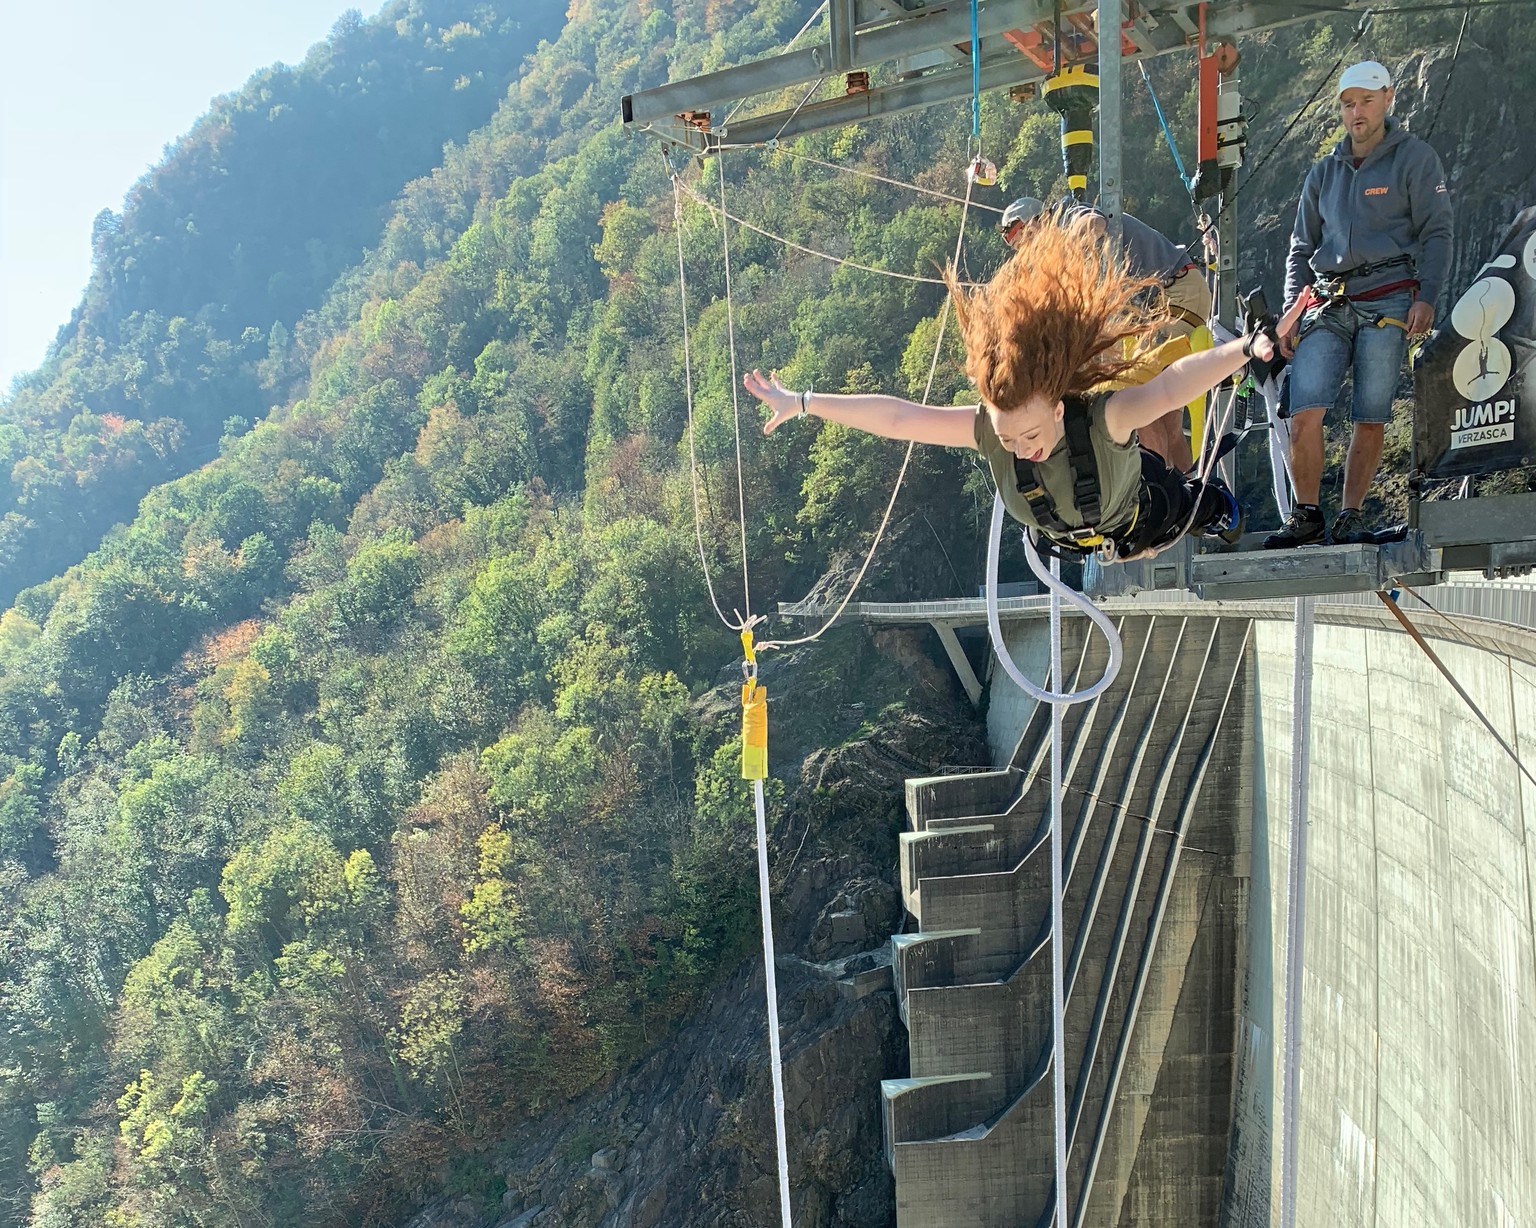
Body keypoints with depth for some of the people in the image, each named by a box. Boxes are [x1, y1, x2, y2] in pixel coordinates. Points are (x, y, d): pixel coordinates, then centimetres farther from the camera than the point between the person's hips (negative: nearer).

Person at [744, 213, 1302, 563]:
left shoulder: (1101, 419, -48)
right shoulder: (988, 428, -39)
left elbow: (1169, 386, -65)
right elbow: (899, 417, -43)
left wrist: (1246, 348, -82)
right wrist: (801, 402, -45)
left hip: (1146, 515, -2)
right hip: (1074, 536, 3)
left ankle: (1215, 503, 65)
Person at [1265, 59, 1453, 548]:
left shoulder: (1415, 159, 9)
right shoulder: (1324, 173, 20)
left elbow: (1436, 233, 4)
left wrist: (1426, 297, -10)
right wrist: (1291, 314, 10)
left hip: (1388, 303, -2)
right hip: (1327, 306, 3)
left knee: (1371, 418, -6)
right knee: (1304, 412, -14)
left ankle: (1350, 517, 4)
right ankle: (1306, 514, -4)